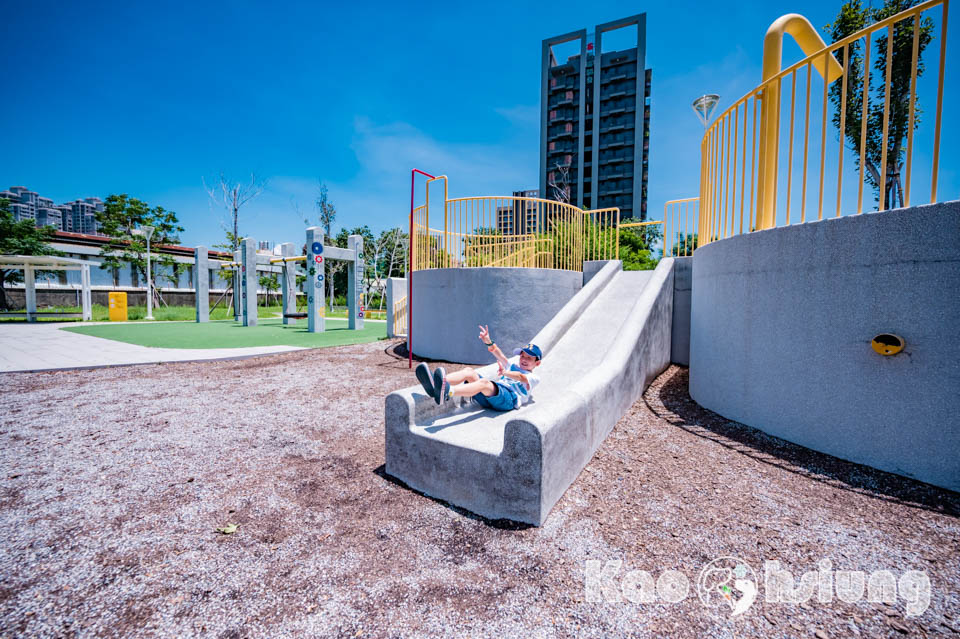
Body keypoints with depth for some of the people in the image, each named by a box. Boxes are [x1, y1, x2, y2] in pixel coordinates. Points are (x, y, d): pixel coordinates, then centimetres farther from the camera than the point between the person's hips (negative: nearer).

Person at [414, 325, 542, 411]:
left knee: (484, 382, -36)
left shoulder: (534, 377, 18)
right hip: (489, 397, 6)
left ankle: (447, 393, -63)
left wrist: (505, 373, -30)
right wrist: (488, 342, 1)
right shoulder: (513, 367, 38)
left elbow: (521, 377, -7)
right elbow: (500, 355, 20)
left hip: (509, 398, -6)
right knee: (469, 372, -18)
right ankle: (435, 386, -43)